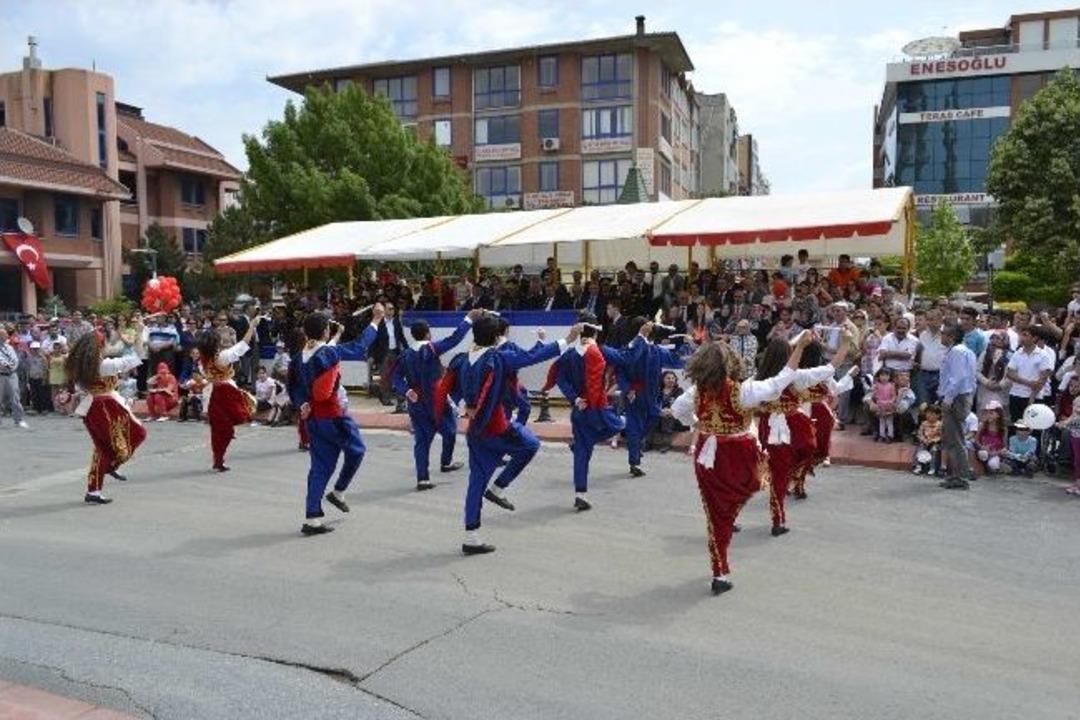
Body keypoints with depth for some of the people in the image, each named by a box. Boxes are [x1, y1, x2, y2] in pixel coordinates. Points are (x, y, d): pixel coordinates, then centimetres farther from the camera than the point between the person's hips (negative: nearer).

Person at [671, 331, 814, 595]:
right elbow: (780, 382, -18)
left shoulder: (697, 391, -8)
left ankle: (720, 574, 19)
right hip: (740, 458, -3)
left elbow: (677, 410, 9)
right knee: (728, 513, 24)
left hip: (709, 457, 3)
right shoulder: (742, 390, -21)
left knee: (716, 517, 13)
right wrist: (800, 346, -16)